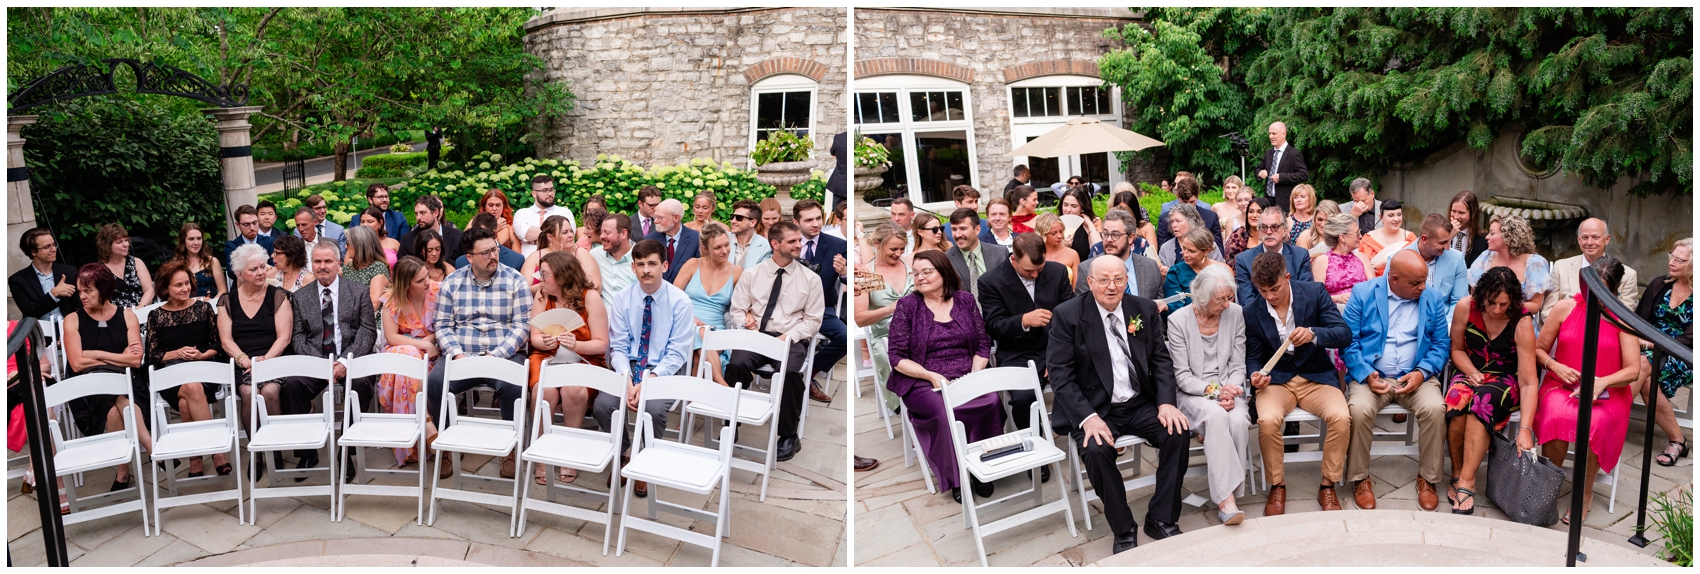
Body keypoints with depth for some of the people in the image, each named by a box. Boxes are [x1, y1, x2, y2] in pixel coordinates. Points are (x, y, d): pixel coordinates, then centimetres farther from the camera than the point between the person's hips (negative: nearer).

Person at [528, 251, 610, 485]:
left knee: (573, 391, -34)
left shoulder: (590, 297, -6)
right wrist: (546, 342, -19)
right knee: (544, 391, -31)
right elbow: (535, 337, 4)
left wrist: (575, 345, -25)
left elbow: (601, 343, -8)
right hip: (547, 357, 2)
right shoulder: (541, 295, 5)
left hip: (584, 359, -2)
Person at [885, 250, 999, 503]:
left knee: (992, 402, -30)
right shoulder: (907, 306, 4)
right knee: (946, 409, -35)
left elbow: (983, 344, 11)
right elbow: (896, 356, 0)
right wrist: (931, 376, -13)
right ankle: (956, 477, -13)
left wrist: (975, 374, -7)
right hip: (922, 384, -2)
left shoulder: (965, 300, 12)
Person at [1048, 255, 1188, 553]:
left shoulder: (1145, 309, 6)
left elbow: (1161, 360, 8)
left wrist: (1166, 403, -9)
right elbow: (1060, 375, -10)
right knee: (1096, 450, -32)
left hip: (1141, 405, 4)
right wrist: (1087, 417, -22)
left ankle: (1161, 519, -5)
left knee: (1179, 432, -22)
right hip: (1095, 409, -3)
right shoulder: (1067, 315, -6)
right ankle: (1123, 531, -11)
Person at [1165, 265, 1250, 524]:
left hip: (1228, 391, 3)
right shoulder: (1178, 320, -6)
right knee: (1216, 415, -36)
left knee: (1238, 420, -32)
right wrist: (1213, 390, -20)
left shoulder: (1235, 314, 3)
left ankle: (1225, 497, -20)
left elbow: (1238, 366, 5)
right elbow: (1182, 376, -6)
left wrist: (1230, 392, -14)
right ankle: (1226, 499, -36)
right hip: (1192, 394, -2)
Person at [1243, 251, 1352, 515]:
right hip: (1275, 379, 0)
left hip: (1316, 377, 0)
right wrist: (1256, 375, -17)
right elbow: (1253, 355, 7)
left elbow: (1345, 334, -11)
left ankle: (1328, 486, -6)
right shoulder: (1251, 309, -2)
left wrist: (1313, 334, -31)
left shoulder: (1314, 293, -6)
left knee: (1341, 417, -28)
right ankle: (1277, 487, -7)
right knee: (1268, 420, -31)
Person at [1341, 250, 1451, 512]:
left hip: (1416, 377, 2)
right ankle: (1360, 479, -10)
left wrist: (1422, 372, -11)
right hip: (1372, 376, -2)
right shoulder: (1363, 293, -2)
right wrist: (1366, 374, -17)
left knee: (1434, 409, -28)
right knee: (1359, 409, -31)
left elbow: (1441, 343, 6)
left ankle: (1427, 478, -6)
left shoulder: (1433, 298, 6)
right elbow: (1348, 340, -4)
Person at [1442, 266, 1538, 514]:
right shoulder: (1465, 308, -10)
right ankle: (1457, 473, -20)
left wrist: (1525, 429, -30)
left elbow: (1529, 382, -22)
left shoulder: (1522, 323, -19)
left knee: (1484, 401, -37)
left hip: (1505, 381, -2)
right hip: (1471, 373, 2)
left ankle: (1466, 482, -36)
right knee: (1457, 397, -34)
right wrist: (1472, 373, -13)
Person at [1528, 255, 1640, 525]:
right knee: (1558, 416, -35)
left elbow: (1633, 370, -5)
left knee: (1594, 423, -35)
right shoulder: (1566, 308, 4)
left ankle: (1585, 493, -11)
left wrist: (1602, 381, -23)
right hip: (1561, 388, 1)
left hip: (1607, 395, -1)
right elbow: (1538, 350, 10)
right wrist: (1556, 367, -10)